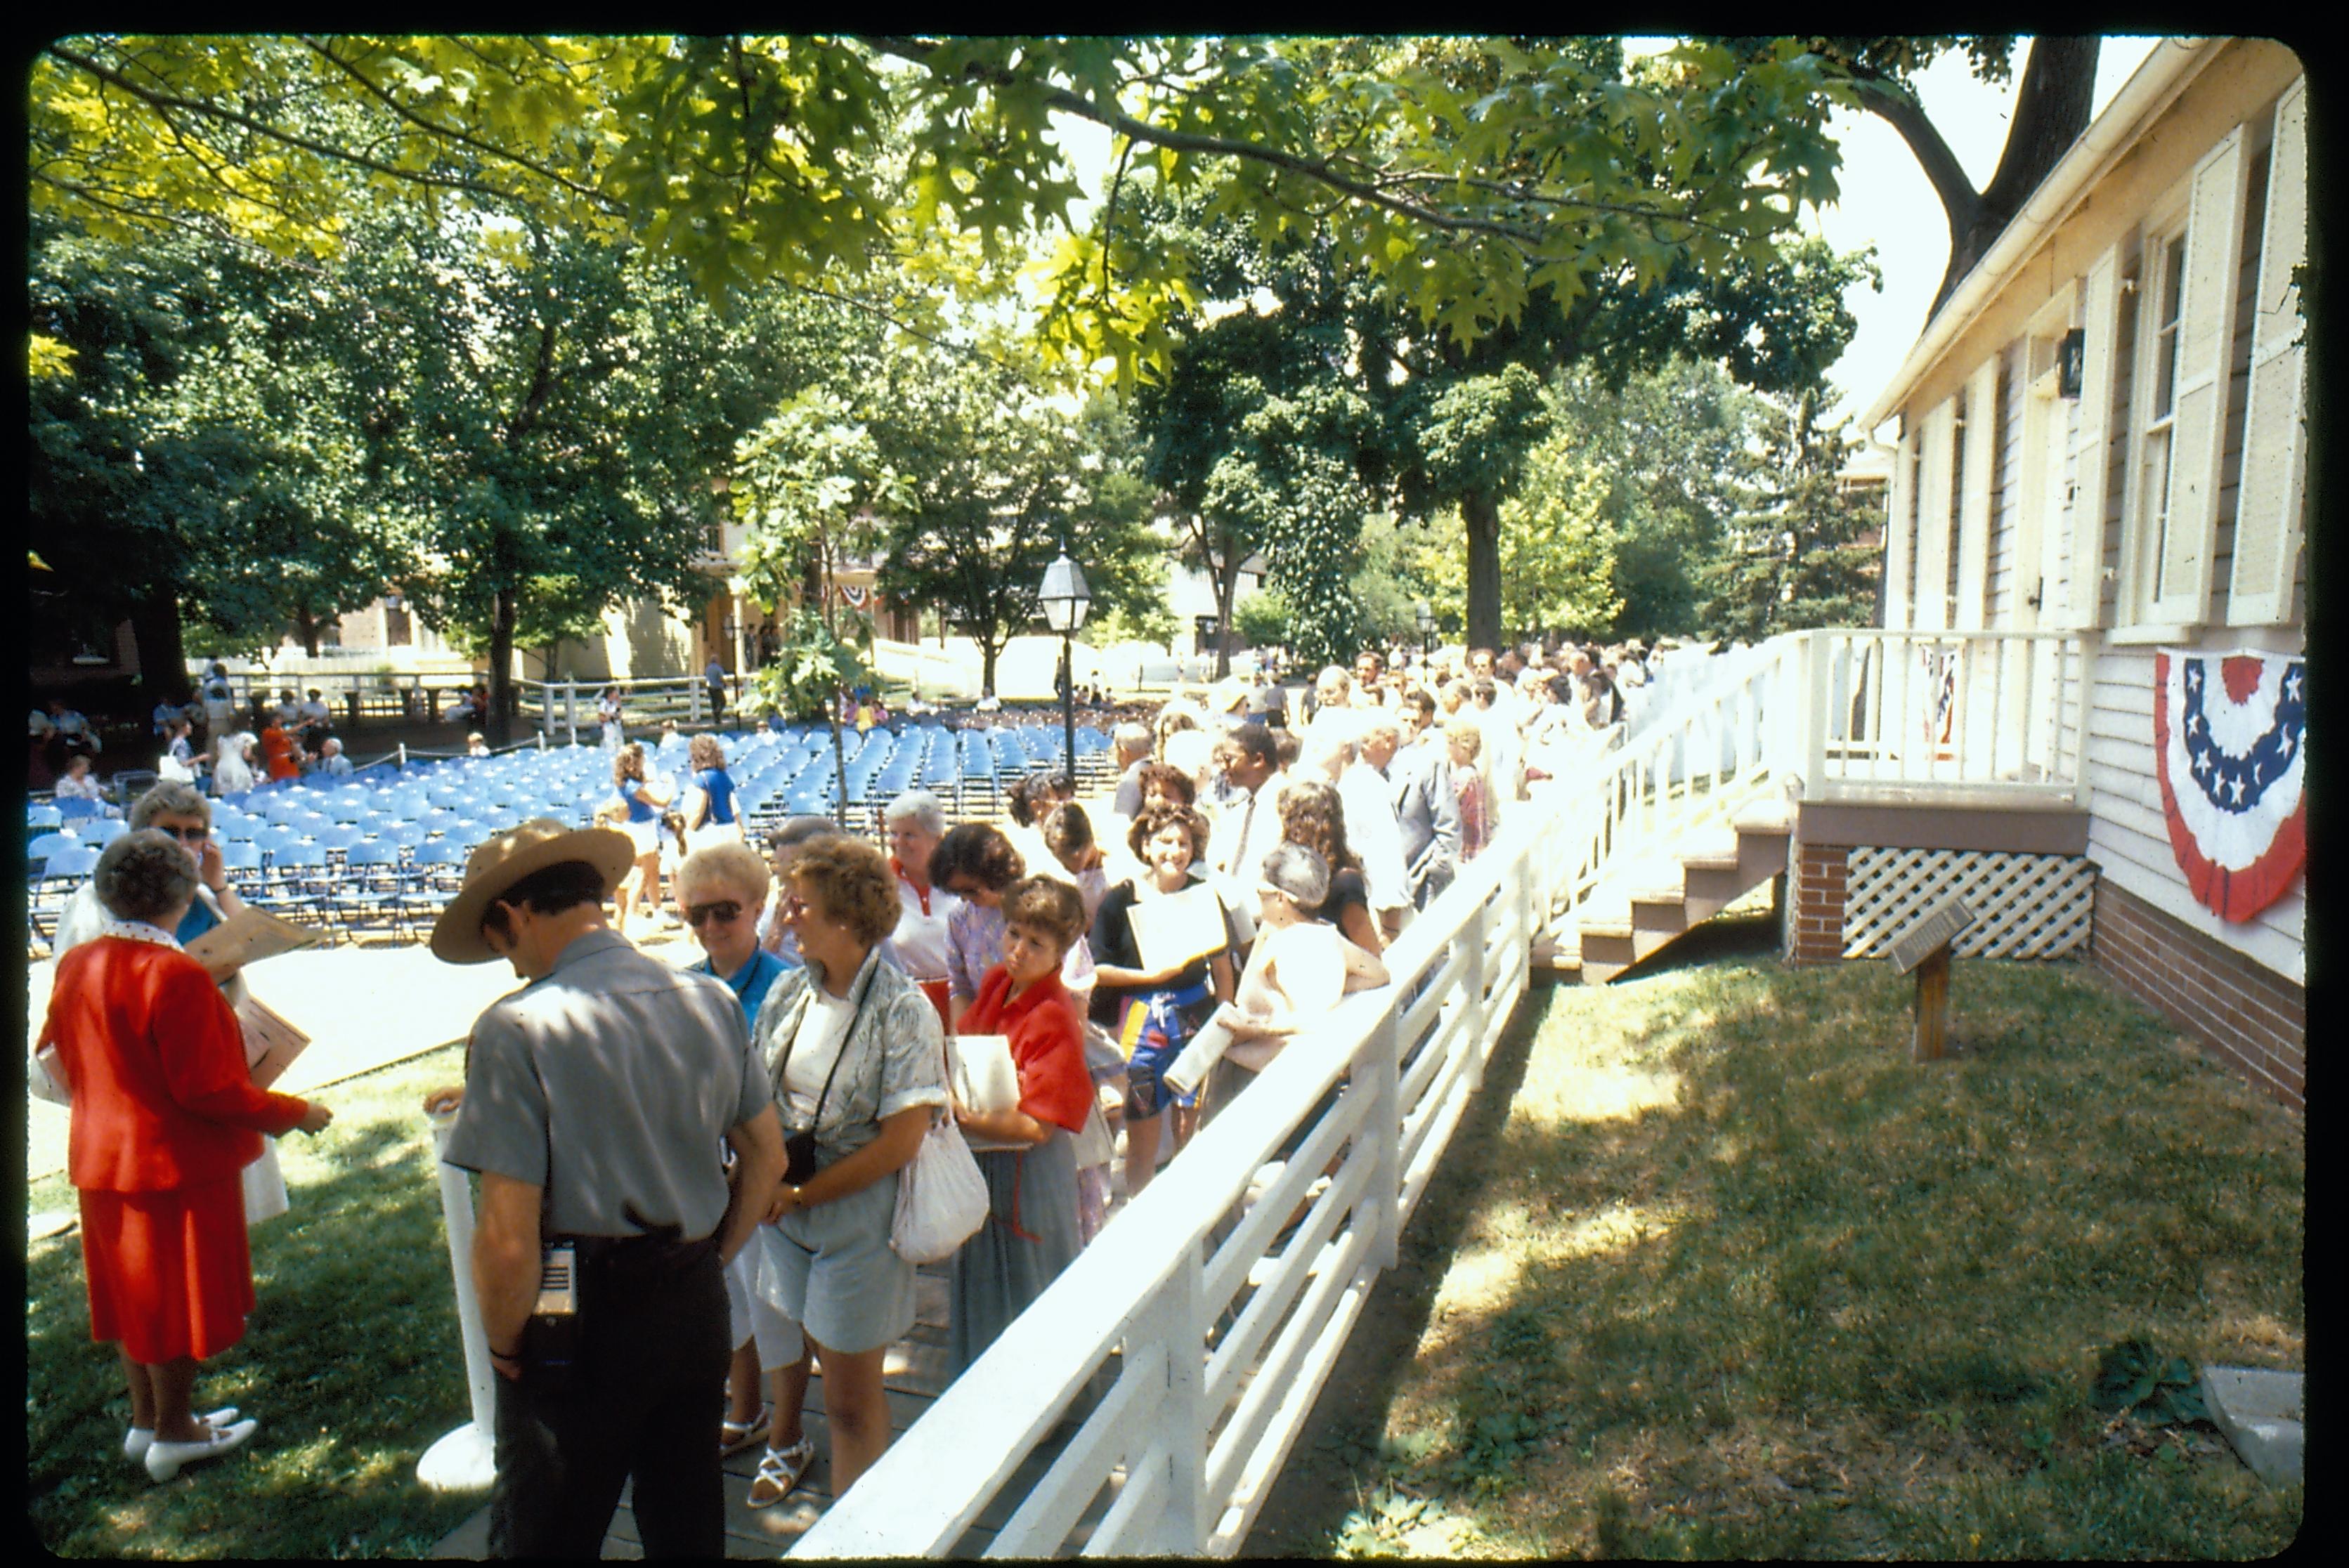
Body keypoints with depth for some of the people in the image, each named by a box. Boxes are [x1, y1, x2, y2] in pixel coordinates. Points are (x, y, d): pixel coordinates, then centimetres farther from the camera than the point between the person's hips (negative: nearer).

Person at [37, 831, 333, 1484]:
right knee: (176, 1298, 8)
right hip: (176, 1165, -8)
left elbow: (62, 1062, 11)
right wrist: (295, 1113, -14)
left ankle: (144, 1419, 34)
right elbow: (208, 1090, -24)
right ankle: (174, 1434, 22)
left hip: (101, 1160, 8)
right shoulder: (175, 976, -26)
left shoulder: (75, 967, -1)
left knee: (133, 1293, 20)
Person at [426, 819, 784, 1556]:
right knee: (690, 1527, 23)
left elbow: (509, 1239, -22)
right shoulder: (712, 999, -3)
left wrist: (505, 1345, -5)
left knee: (546, 1534, 17)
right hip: (698, 1309, 6)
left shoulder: (517, 1028, -21)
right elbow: (767, 1157, 6)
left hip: (580, 1327, -5)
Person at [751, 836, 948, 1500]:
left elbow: (899, 1143, -18)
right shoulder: (788, 991, 1)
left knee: (850, 1399, 5)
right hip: (787, 1208, 5)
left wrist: (798, 1195, -14)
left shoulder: (903, 1011, -17)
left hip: (859, 1215, -5)